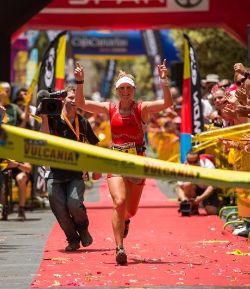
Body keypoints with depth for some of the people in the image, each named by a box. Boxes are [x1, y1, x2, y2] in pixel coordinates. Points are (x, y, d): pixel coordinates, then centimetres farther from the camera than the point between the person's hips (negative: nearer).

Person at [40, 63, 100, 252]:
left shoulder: (83, 123, 6)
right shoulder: (54, 120, -2)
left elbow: (95, 145, 19)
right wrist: (44, 117, -23)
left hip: (76, 174, 0)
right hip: (56, 174, 0)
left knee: (74, 203, -20)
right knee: (59, 206, -9)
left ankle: (83, 228, 12)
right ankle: (73, 239, 13)